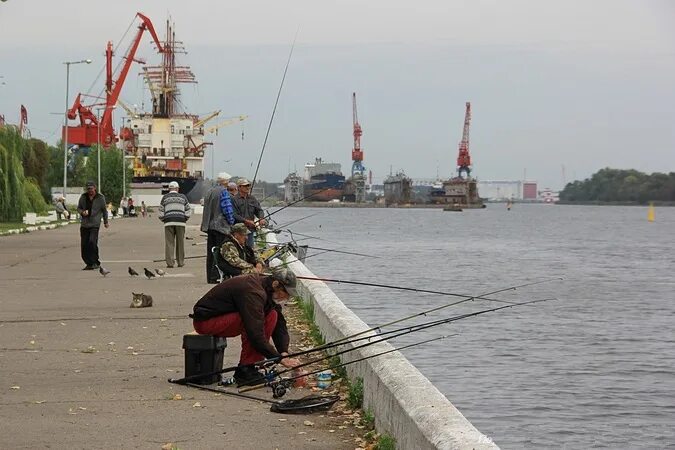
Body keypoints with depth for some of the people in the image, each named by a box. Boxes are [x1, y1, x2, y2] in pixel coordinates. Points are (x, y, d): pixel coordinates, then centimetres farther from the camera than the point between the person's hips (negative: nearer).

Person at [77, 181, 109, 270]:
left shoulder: (100, 198, 0)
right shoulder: (83, 197, 7)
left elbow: (104, 210, 10)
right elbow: (79, 207, 16)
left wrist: (105, 222, 16)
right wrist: (82, 212, -7)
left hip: (95, 224, -4)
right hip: (84, 224, 4)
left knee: (92, 242, -18)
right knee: (84, 244, 2)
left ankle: (95, 262, -8)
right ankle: (88, 263, 12)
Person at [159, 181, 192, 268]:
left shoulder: (165, 198, 8)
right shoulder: (182, 197, 10)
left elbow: (161, 211, 5)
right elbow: (188, 209, 7)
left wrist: (163, 220, 16)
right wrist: (185, 219, 14)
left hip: (168, 222, 0)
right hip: (180, 222, 1)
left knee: (169, 242, -2)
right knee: (180, 243, 7)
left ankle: (170, 263, -7)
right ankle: (180, 262, 9)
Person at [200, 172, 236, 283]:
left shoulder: (209, 192, 15)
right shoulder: (223, 191, -10)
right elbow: (227, 208, -14)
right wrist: (231, 221, -1)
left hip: (210, 227, 8)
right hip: (221, 226, -8)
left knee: (210, 253, 9)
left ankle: (210, 278, 12)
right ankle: (214, 277, -11)